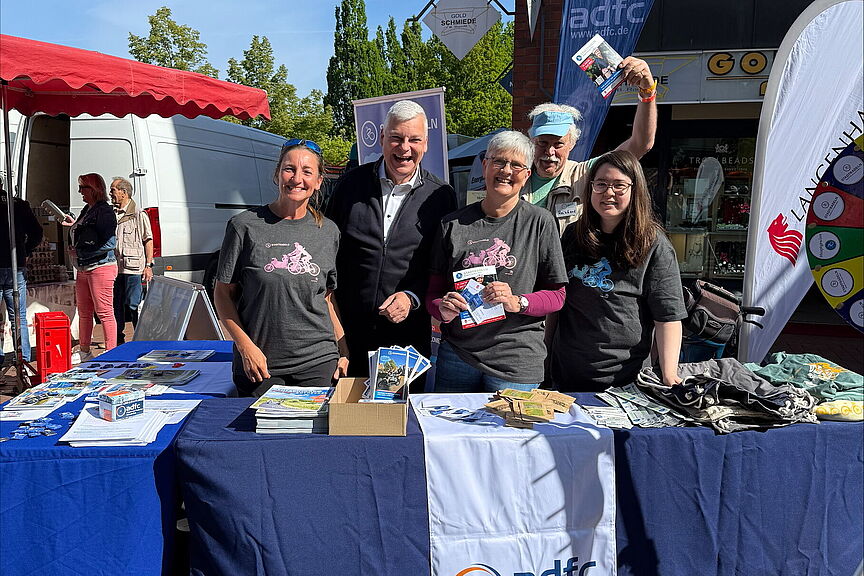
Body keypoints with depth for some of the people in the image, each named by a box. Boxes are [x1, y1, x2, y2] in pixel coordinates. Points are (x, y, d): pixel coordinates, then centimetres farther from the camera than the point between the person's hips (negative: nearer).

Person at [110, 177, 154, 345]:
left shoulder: (139, 215, -2)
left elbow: (148, 240, -3)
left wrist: (148, 265, -8)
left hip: (133, 268, -6)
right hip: (114, 268, 6)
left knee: (133, 306, -6)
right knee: (116, 306, 10)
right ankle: (118, 341, 21)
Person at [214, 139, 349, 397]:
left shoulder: (328, 231, 5)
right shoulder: (245, 226, -5)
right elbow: (223, 293, 0)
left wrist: (343, 351, 6)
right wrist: (246, 346, -10)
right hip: (258, 364, -2)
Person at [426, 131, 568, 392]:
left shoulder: (539, 221, -2)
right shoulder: (453, 224, 4)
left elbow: (556, 295, 0)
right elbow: (434, 290, 8)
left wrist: (517, 302, -17)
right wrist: (443, 309, -13)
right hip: (456, 356, 2)